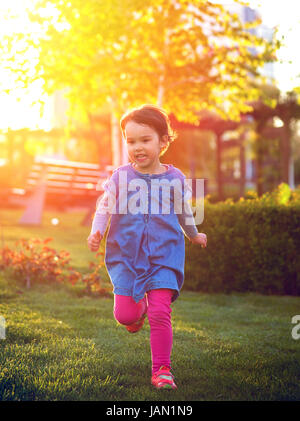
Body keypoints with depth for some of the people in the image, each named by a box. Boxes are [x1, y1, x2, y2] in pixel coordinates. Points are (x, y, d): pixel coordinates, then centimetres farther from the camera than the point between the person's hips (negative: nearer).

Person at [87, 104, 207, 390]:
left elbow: (184, 212, 18)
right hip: (126, 256, 1)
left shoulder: (174, 178, 2)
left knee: (160, 313, -10)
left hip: (164, 256, -1)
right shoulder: (121, 176, 0)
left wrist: (194, 235, 32)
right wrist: (96, 231, -17)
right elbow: (105, 206, 1)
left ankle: (161, 370, 5)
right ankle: (139, 307, 36)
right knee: (124, 314, -3)